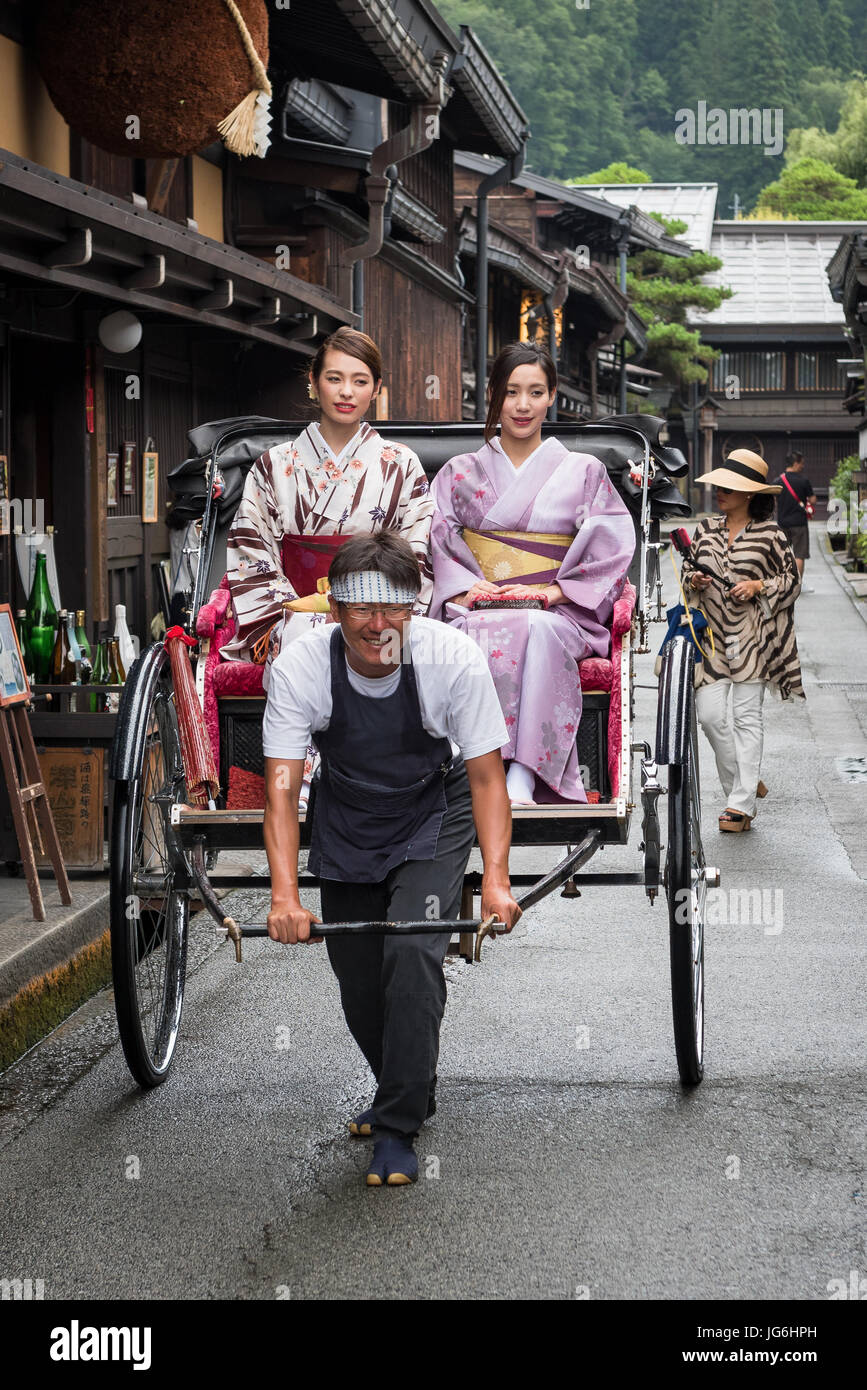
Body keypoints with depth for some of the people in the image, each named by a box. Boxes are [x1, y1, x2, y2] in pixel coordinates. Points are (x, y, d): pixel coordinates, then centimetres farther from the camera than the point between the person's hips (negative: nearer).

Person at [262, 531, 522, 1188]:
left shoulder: (455, 658, -28)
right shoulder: (300, 666, -25)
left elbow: (487, 777, -21)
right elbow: (282, 787, -27)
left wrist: (496, 880, -33)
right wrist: (286, 894, -40)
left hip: (431, 819, -2)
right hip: (346, 826, 2)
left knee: (412, 952, -21)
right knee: (357, 980, 8)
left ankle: (397, 1129, -9)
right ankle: (411, 1089, 37)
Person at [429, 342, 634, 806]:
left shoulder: (584, 472, 16)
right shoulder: (459, 473, 20)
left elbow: (612, 551, 6)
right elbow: (438, 545, 10)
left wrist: (551, 591, -9)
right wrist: (465, 589, -12)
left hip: (555, 615, -1)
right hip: (477, 610, 1)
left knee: (535, 629, -39)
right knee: (487, 636, -37)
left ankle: (523, 776, -45)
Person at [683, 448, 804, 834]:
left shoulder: (770, 534, -2)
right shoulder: (706, 529, 10)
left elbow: (792, 580, 2)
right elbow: (687, 569, 20)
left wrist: (759, 587, -13)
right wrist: (694, 581, -2)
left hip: (752, 637, -4)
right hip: (712, 633, 4)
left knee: (746, 716, -3)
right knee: (710, 715, -3)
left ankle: (741, 803, 0)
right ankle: (746, 782, 18)